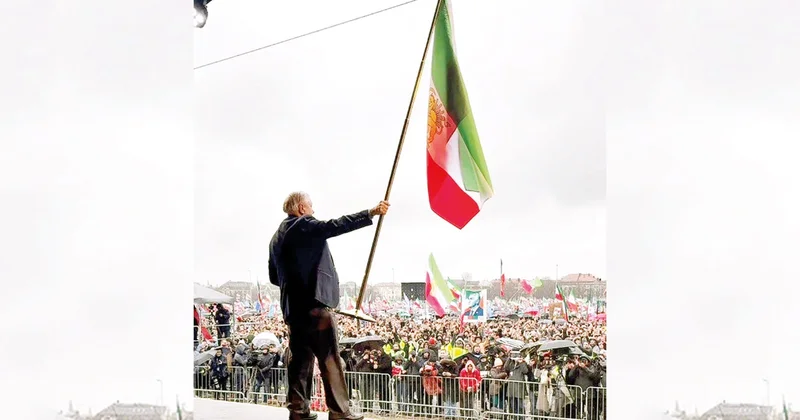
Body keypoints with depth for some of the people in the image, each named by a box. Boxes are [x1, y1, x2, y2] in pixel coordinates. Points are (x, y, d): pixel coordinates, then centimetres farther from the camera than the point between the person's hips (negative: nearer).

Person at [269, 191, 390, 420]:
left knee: (301, 358, 10)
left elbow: (274, 276, 22)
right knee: (330, 358, -6)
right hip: (313, 304, -9)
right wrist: (371, 213, -20)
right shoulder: (303, 226, -7)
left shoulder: (277, 237, 19)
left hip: (292, 307, 9)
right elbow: (335, 226, -20)